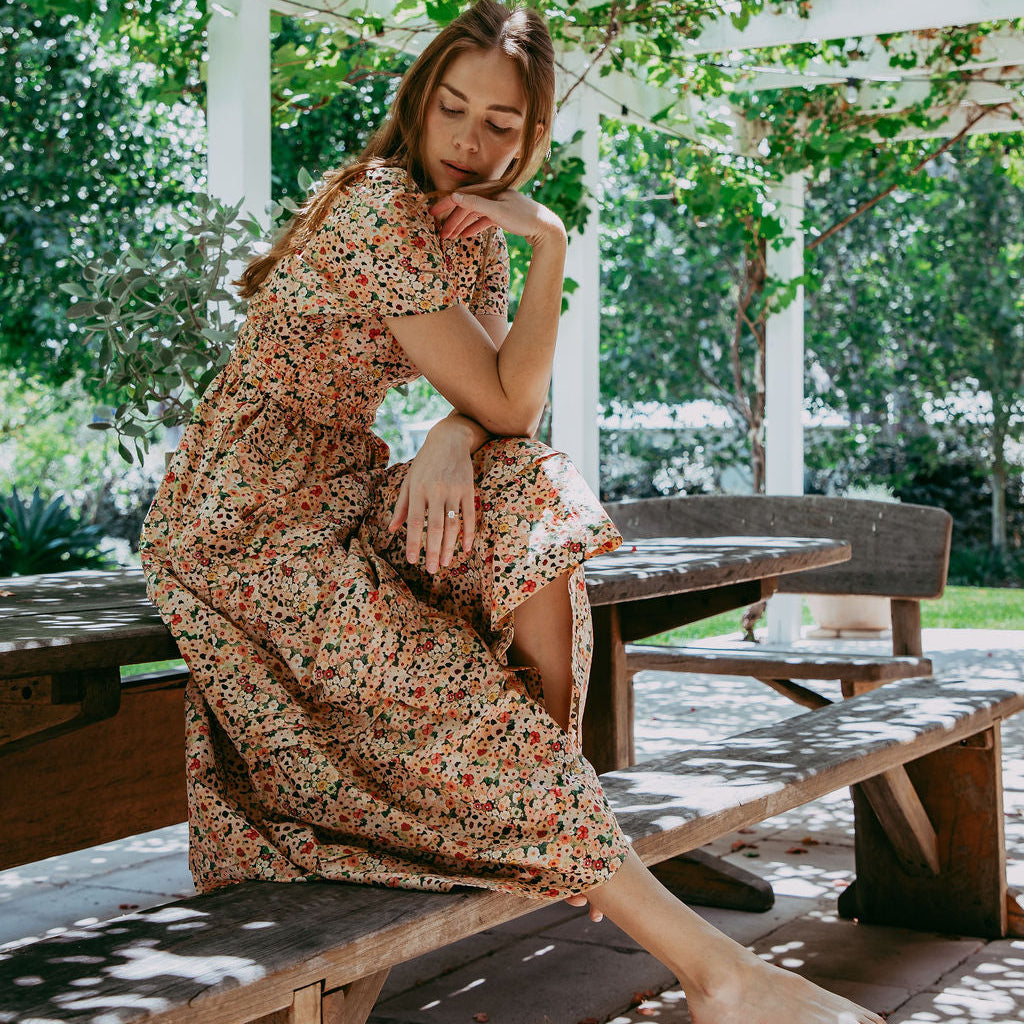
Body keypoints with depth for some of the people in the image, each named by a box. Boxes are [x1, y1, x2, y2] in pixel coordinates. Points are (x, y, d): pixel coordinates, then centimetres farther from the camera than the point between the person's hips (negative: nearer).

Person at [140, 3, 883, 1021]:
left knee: (530, 500, -16)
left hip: (343, 500, 8)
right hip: (245, 528, -8)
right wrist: (552, 245, -22)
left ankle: (561, 788, -13)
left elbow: (497, 407, -3)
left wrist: (448, 445, -23)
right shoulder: (380, 207, -20)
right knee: (459, 702, -21)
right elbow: (508, 404, -20)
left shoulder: (474, 232, 8)